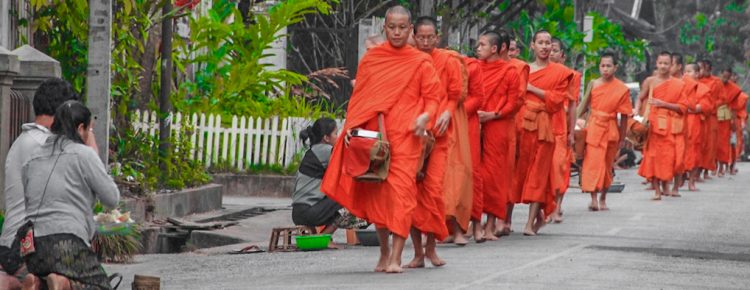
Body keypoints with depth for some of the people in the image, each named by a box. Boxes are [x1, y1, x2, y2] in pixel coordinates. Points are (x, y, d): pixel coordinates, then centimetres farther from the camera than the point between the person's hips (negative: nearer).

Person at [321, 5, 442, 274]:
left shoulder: (421, 62, 5)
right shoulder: (371, 58, 11)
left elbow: (432, 97, 5)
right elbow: (359, 96, 12)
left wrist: (426, 115, -16)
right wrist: (351, 126, -1)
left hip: (405, 134, -3)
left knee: (401, 189, -12)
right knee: (376, 191, 6)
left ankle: (396, 257, -14)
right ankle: (384, 250, 23)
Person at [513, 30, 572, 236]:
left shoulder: (560, 72, 6)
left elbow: (557, 100, -3)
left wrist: (533, 89, -7)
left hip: (544, 126, -3)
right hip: (522, 124, 3)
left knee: (538, 172, -5)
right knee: (520, 170, 1)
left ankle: (530, 223, -7)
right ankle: (539, 214, 20)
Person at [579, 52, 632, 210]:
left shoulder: (622, 89, -2)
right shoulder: (593, 84, 1)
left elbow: (624, 116, 2)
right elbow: (585, 106, 5)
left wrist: (622, 138, 5)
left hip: (611, 130, 0)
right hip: (593, 128, 0)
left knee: (607, 165, 9)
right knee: (592, 162, -11)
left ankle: (603, 199, 23)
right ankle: (593, 199, -16)